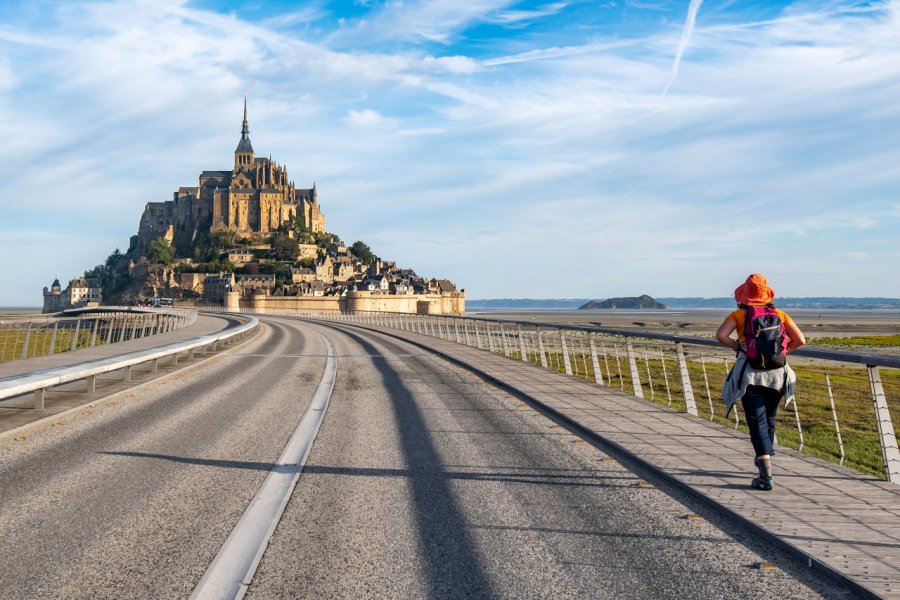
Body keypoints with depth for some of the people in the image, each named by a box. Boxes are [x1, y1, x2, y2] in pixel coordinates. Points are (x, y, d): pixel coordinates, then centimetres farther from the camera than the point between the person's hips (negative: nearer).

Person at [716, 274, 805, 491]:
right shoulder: (779, 314, 9)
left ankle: (767, 476, -13)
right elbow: (800, 340, 2)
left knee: (757, 422, -3)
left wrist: (737, 346, 3)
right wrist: (781, 351, 15)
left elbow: (720, 335, -13)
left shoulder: (739, 314, 2)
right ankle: (765, 458, 40)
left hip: (750, 374, -3)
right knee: (769, 418, 23)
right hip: (777, 373, 3)